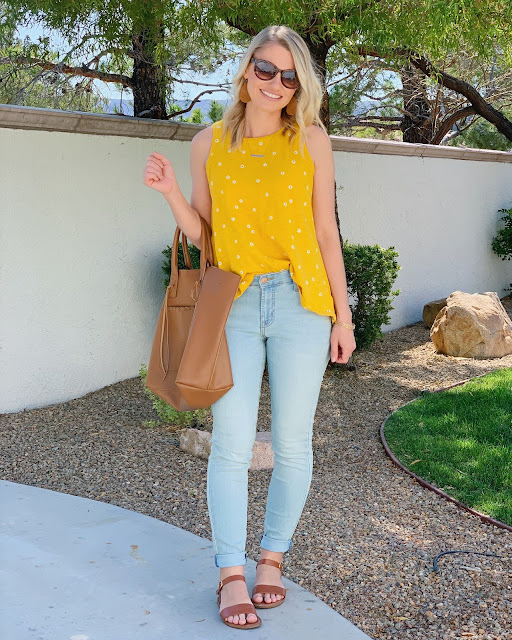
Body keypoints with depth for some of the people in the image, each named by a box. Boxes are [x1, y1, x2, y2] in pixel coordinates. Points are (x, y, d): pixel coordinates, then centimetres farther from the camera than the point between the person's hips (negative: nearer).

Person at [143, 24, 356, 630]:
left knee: (292, 444, 5)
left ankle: (272, 557, 25)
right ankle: (231, 574, 10)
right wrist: (170, 192, -7)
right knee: (231, 445, -3)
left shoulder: (311, 139, 5)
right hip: (233, 305, 0)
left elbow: (326, 232, 6)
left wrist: (342, 315, 4)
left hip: (300, 301, 0)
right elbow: (202, 234, 11)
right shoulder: (209, 143, 8)